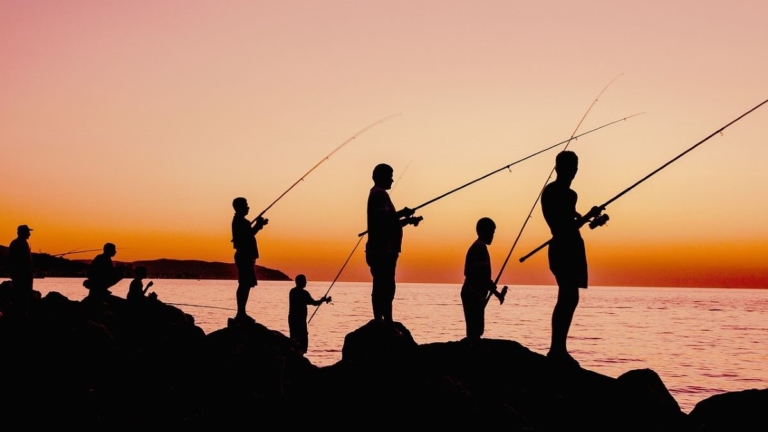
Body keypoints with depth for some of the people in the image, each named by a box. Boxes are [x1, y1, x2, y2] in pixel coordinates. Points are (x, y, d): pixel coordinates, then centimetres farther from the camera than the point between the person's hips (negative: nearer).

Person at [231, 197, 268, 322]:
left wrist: (259, 225, 17)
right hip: (245, 256, -10)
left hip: (246, 256, 10)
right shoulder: (239, 221, -12)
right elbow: (248, 236, -21)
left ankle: (241, 313, 11)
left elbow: (248, 234, 25)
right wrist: (259, 225, -14)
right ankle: (241, 313, -10)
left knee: (245, 284, 10)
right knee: (245, 284, -11)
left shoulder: (240, 221, 19)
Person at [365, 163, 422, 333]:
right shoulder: (380, 194, -8)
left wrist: (407, 220, 20)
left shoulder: (377, 194, 24)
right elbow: (383, 218, -22)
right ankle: (387, 323, -17)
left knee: (381, 288, 8)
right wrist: (402, 214, -12)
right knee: (386, 288, -14)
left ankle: (380, 322, 8)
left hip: (379, 250, 11)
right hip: (383, 250, -11)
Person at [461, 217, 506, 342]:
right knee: (475, 330, -11)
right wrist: (497, 293, -13)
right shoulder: (481, 247, -12)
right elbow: (483, 275, -20)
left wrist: (495, 291, 21)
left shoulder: (477, 246, 18)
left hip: (473, 294, 10)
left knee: (474, 330, 10)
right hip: (474, 294, -10)